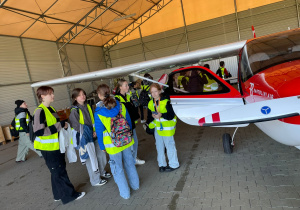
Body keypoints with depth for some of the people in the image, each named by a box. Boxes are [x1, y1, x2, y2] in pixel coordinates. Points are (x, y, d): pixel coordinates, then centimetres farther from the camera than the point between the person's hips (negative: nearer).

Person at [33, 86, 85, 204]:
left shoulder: (51, 109, 10)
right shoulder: (40, 111, -18)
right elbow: (39, 131, -27)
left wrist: (63, 124, 5)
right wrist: (60, 125, -24)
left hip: (56, 146, 9)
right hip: (48, 148, -9)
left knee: (57, 171, 18)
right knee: (59, 172, 2)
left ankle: (59, 194, 32)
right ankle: (70, 195, 14)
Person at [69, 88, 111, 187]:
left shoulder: (88, 106, 6)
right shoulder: (74, 110, -13)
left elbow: (94, 120, 9)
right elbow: (76, 126, -14)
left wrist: (96, 131, -6)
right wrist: (88, 133, -14)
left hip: (95, 135, 6)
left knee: (101, 154, 17)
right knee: (91, 159, 2)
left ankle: (102, 171, 43)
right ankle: (95, 180, 22)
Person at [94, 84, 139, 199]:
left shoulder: (98, 113, -16)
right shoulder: (121, 106, -7)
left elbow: (99, 132, -8)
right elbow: (129, 122, 3)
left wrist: (102, 147, 6)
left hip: (112, 145, -4)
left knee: (118, 168, 13)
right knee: (129, 163, 23)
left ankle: (125, 193, 27)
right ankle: (135, 185, 41)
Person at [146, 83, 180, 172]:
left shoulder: (166, 102, -16)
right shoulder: (150, 103, 3)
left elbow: (172, 115, -19)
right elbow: (149, 116, 13)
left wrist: (161, 115, -30)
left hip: (167, 127, -6)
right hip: (157, 127, 6)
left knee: (169, 145, 6)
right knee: (159, 146, 15)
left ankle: (174, 164, 24)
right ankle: (161, 164, 31)